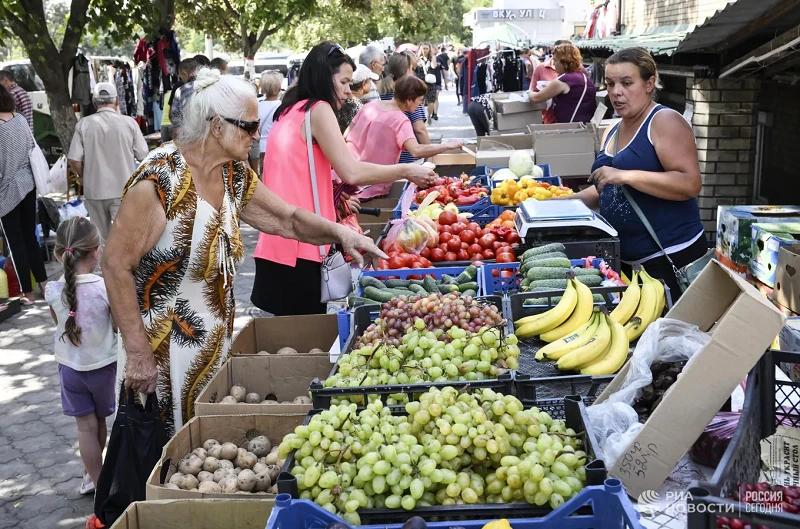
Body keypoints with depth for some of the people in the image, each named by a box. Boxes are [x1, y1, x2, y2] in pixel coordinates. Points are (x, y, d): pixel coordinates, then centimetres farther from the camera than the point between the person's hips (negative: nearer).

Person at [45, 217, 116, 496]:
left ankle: (96, 480, 17)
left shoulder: (53, 290, -14)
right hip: (103, 365, 0)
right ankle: (93, 473, 39)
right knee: (99, 420, 21)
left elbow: (59, 321, 5)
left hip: (71, 366, 1)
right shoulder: (106, 288, -22)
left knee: (86, 426, 10)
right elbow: (119, 326, -10)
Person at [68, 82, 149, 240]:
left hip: (94, 189, 2)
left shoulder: (84, 124, -5)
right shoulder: (129, 122, -8)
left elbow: (74, 160, -7)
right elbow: (143, 156, -3)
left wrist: (87, 176, 11)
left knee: (100, 237, 16)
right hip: (123, 188, -2)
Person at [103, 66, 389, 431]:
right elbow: (116, 264, -19)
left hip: (218, 344, 7)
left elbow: (288, 220, 12)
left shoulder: (235, 177, 2)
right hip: (163, 357, -7)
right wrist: (137, 352, -20)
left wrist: (340, 233, -6)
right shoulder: (160, 179, -21)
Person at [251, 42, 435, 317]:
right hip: (299, 245, -8)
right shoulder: (318, 109, -7)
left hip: (278, 241, 8)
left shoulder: (290, 111, 18)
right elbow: (352, 172, -15)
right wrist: (406, 171, -5)